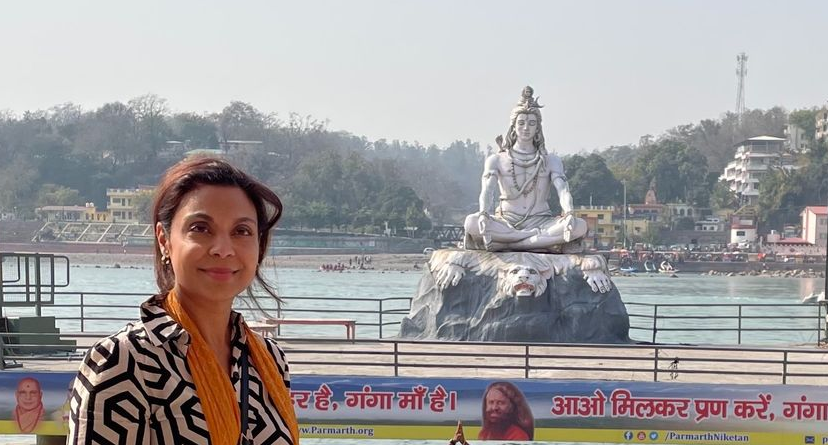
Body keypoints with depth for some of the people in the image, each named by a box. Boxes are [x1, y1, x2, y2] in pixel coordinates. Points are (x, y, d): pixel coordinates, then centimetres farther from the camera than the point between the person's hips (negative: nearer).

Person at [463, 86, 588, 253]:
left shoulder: (550, 161, 10)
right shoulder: (497, 160, 7)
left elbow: (563, 190, -7)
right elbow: (487, 190, -10)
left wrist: (569, 214, -31)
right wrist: (483, 214, -33)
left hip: (541, 221, 1)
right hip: (506, 224, -1)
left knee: (580, 226, -29)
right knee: (471, 222, -33)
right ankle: (546, 239, -30)